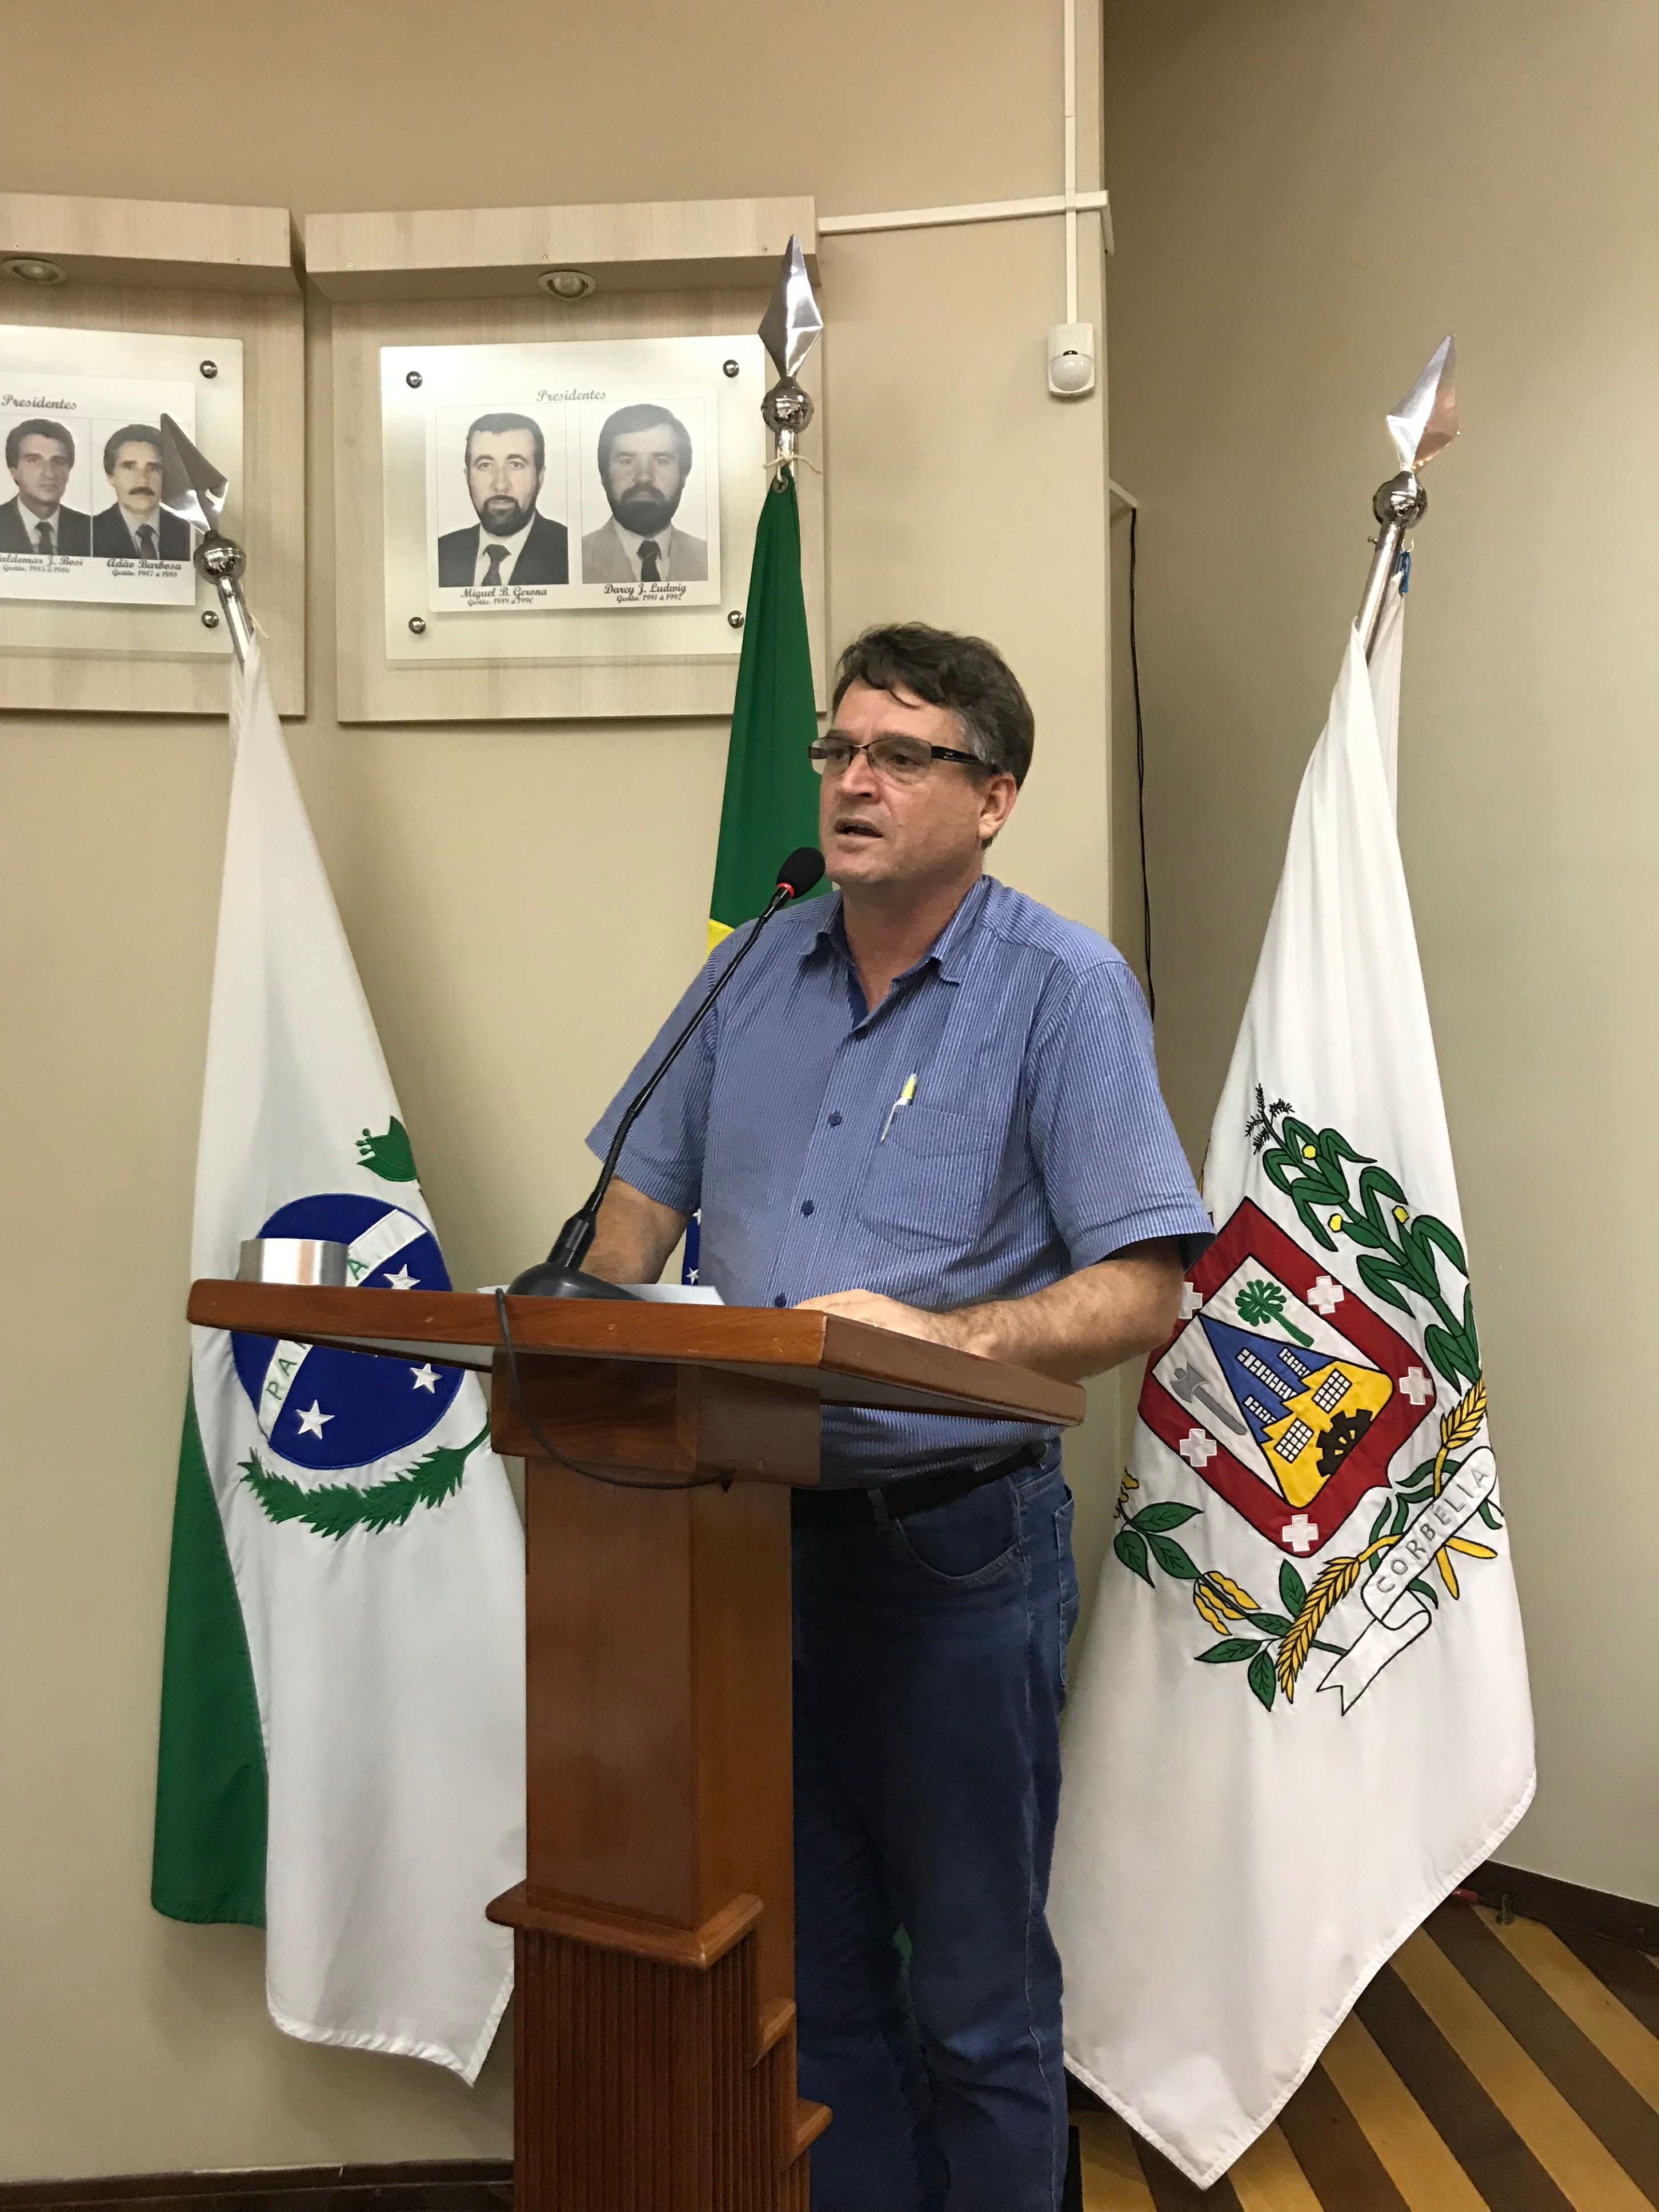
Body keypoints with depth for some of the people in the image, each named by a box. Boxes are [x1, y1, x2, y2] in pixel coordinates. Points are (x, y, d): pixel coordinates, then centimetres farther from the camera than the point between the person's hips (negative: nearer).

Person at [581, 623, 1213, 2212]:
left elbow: (1144, 1291, -15)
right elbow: (648, 1195, 13)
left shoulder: (1066, 989, -9)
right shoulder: (757, 969, 6)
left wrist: (943, 1335, -29)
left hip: (955, 1541, -4)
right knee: (810, 1968, 18)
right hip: (758, 1527, 5)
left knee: (976, 2003, 11)